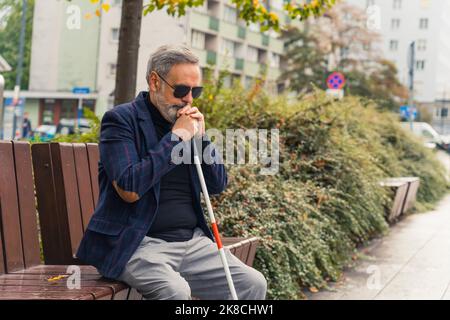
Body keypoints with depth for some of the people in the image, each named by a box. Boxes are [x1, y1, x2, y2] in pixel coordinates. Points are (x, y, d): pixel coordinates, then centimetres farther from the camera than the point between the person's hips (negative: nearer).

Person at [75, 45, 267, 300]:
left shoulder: (189, 123, 13)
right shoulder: (121, 120, -5)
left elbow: (218, 185, 13)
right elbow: (129, 189, -19)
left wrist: (201, 137, -1)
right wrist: (176, 137, -16)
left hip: (193, 241, 6)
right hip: (139, 242, -6)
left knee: (253, 284, -7)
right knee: (174, 290, -33)